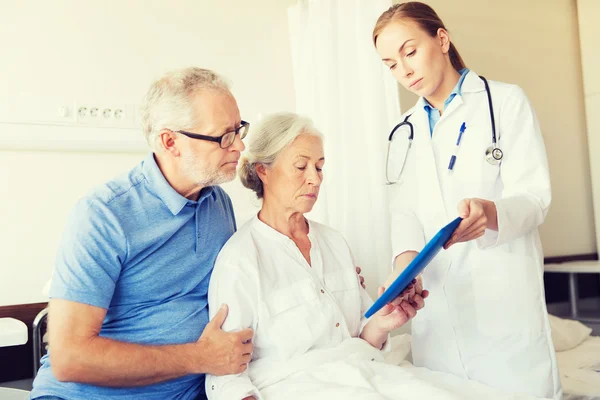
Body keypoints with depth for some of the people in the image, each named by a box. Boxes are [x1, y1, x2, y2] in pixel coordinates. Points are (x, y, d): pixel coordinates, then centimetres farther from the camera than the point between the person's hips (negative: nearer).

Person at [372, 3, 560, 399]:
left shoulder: (506, 102, 1)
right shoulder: (406, 131, 15)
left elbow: (534, 198, -8)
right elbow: (405, 211, 7)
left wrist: (488, 212, -30)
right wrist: (405, 262, -14)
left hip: (504, 299, -4)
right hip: (436, 308, 4)